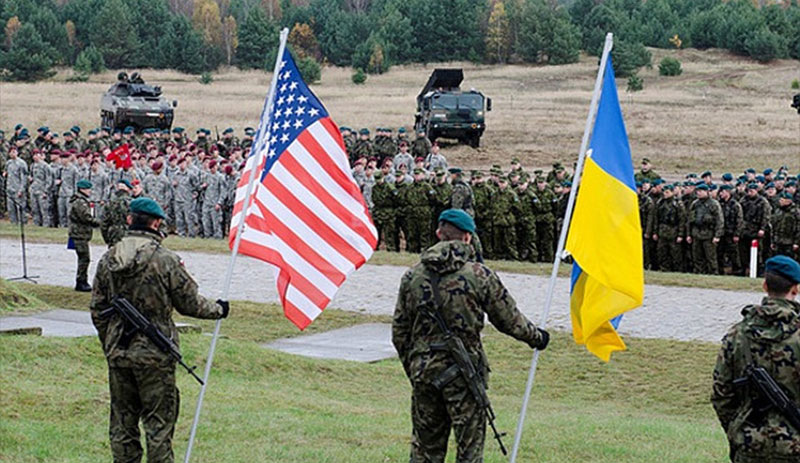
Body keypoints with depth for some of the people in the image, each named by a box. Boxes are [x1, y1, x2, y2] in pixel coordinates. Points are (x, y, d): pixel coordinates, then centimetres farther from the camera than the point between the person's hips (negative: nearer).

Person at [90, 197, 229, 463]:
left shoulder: (108, 259, 3)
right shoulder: (165, 260, -13)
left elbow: (97, 310, 9)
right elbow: (189, 304, -6)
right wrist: (218, 310, 14)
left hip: (118, 354, 5)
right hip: (154, 356, -5)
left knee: (122, 420, 12)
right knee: (158, 421, 3)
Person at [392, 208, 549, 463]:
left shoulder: (412, 276, 3)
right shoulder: (480, 275, -8)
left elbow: (399, 332, 8)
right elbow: (510, 320, 1)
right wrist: (537, 337, 20)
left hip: (423, 372, 4)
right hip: (465, 375, -4)